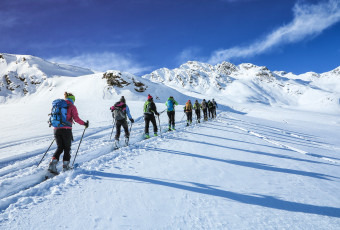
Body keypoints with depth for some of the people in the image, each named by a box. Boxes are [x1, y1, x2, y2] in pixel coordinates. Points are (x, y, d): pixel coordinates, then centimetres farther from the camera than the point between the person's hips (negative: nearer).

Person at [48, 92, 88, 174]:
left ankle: (52, 164, 1)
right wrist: (84, 123, 4)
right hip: (66, 130, -5)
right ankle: (65, 166, 12)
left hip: (56, 129, 5)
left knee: (59, 148, 16)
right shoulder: (72, 106, -3)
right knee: (67, 148, 10)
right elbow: (76, 119, -11)